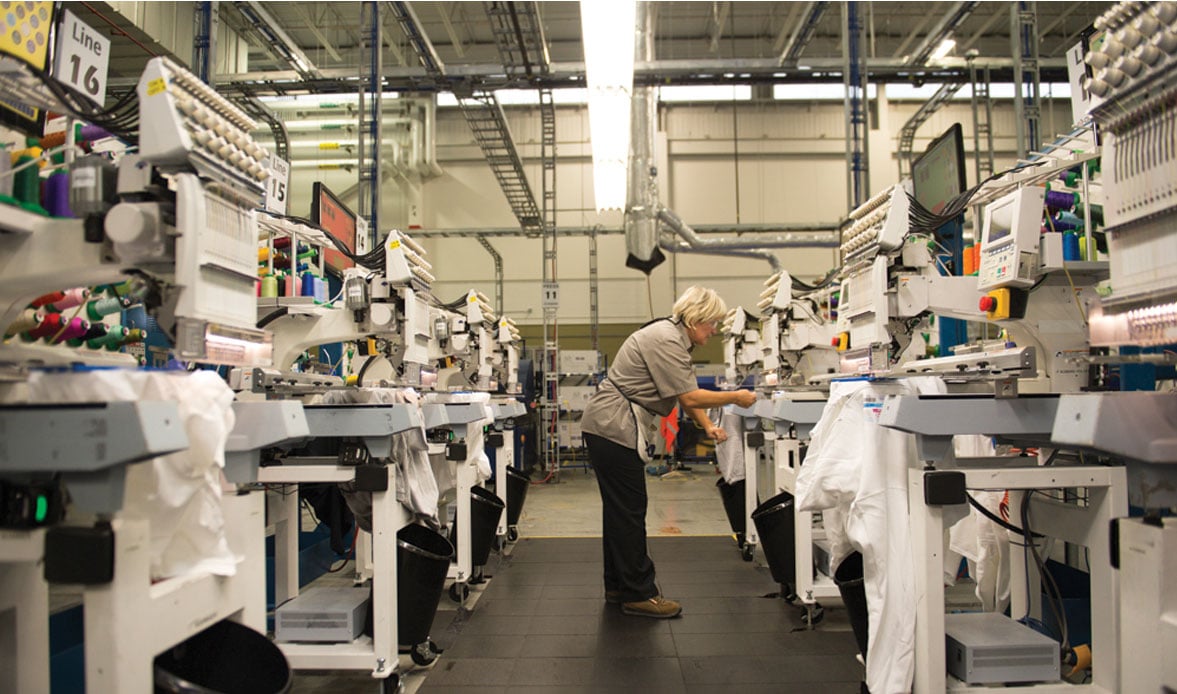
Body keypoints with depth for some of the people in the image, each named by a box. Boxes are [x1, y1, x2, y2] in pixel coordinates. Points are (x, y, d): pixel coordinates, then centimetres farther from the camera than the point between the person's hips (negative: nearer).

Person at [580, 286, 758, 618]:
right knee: (629, 510, -5)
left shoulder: (676, 339, 14)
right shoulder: (665, 340, -19)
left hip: (607, 429, 11)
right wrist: (735, 398, -11)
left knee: (619, 509, 16)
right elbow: (689, 396, -21)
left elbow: (686, 394, 15)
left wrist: (708, 426, 3)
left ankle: (618, 586, 26)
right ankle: (637, 594, 3)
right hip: (613, 428, -11)